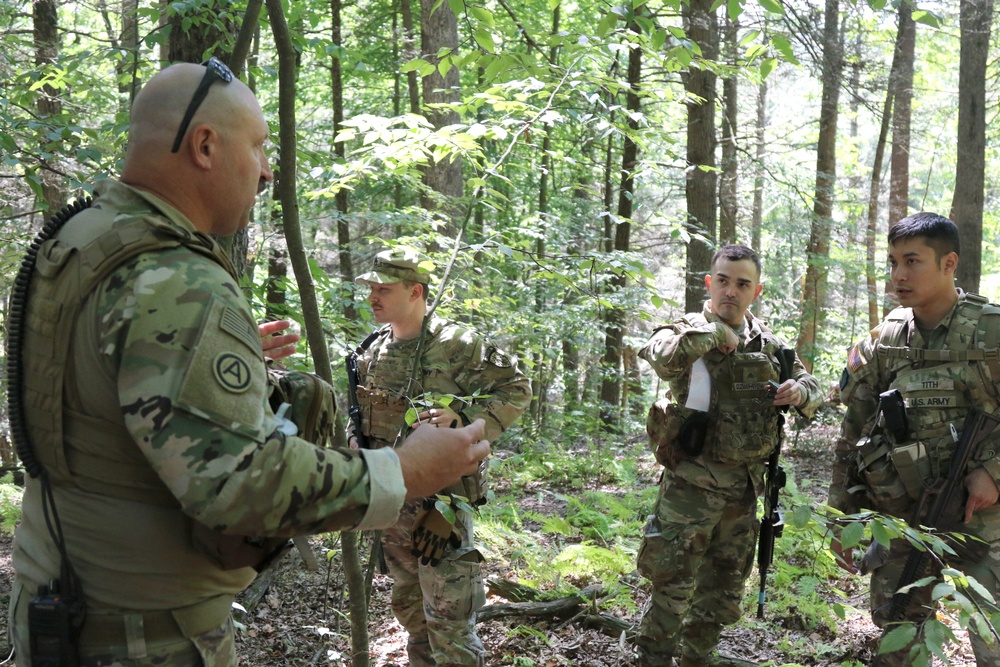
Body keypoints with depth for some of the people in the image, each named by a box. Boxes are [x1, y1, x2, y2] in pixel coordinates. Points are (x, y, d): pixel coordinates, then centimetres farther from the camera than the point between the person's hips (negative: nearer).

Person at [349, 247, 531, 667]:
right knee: (408, 607, 21)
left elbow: (516, 389, -10)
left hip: (440, 502, -7)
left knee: (447, 618, -4)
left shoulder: (457, 345, -14)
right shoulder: (373, 351, 7)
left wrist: (462, 418, -21)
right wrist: (355, 442, 5)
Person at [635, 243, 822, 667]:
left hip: (745, 489, 6)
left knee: (723, 592, 17)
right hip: (692, 486, -6)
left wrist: (799, 392, -5)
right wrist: (715, 331, -22)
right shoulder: (688, 331, -8)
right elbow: (661, 356, -32)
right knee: (672, 588, -1)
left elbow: (811, 388, 18)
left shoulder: (768, 343, 8)